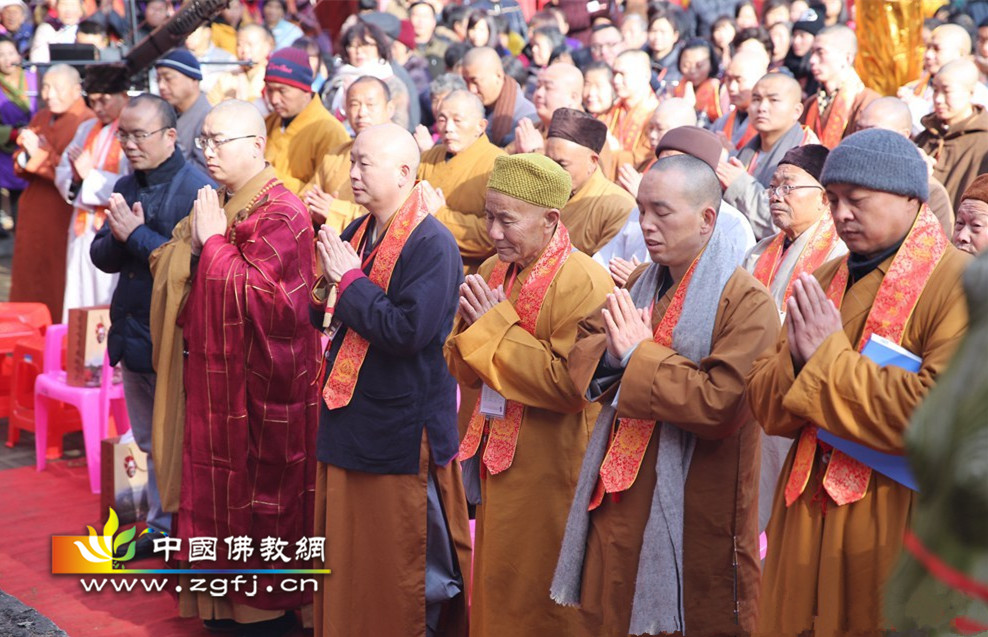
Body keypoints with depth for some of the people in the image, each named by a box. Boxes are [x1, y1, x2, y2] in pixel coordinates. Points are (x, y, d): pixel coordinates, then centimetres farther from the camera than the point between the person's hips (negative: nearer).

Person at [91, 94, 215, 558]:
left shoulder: (198, 189, -15)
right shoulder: (126, 186, 10)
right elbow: (103, 258, 9)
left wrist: (137, 235, -21)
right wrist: (117, 237, -13)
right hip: (132, 335, 8)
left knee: (179, 446, 2)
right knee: (151, 443, 19)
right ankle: (161, 527, 32)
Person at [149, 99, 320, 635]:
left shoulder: (280, 213, -15)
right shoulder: (215, 205, 13)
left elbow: (258, 294, -24)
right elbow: (173, 274, 18)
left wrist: (213, 241, -17)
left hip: (258, 381, -8)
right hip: (212, 375, 9)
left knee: (259, 490, 3)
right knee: (216, 485, 14)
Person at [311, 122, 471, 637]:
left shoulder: (432, 245, -16)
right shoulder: (356, 233, 9)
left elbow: (408, 332, -27)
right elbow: (326, 318, 17)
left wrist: (350, 280, -18)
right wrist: (326, 291, -4)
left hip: (400, 433, -8)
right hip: (348, 420, 8)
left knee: (399, 566, 4)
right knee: (345, 558, 18)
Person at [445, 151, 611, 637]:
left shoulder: (582, 282, -17)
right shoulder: (492, 271, 8)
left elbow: (570, 383, -26)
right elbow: (463, 371, 12)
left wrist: (495, 326, -20)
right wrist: (471, 323, -10)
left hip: (549, 478, -7)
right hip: (497, 465, 8)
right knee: (493, 590, 18)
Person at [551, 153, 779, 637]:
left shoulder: (746, 302, -15)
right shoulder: (640, 284, 11)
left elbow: (718, 404, -25)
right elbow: (582, 352, 10)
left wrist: (640, 355, -18)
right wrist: (611, 352, -13)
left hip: (694, 512, -7)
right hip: (619, 501, 7)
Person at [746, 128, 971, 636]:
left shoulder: (960, 282, -11)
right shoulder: (825, 279, 11)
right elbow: (766, 407, 9)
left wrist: (830, 358, -17)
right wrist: (796, 359, -13)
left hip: (898, 525, -6)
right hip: (805, 517, 6)